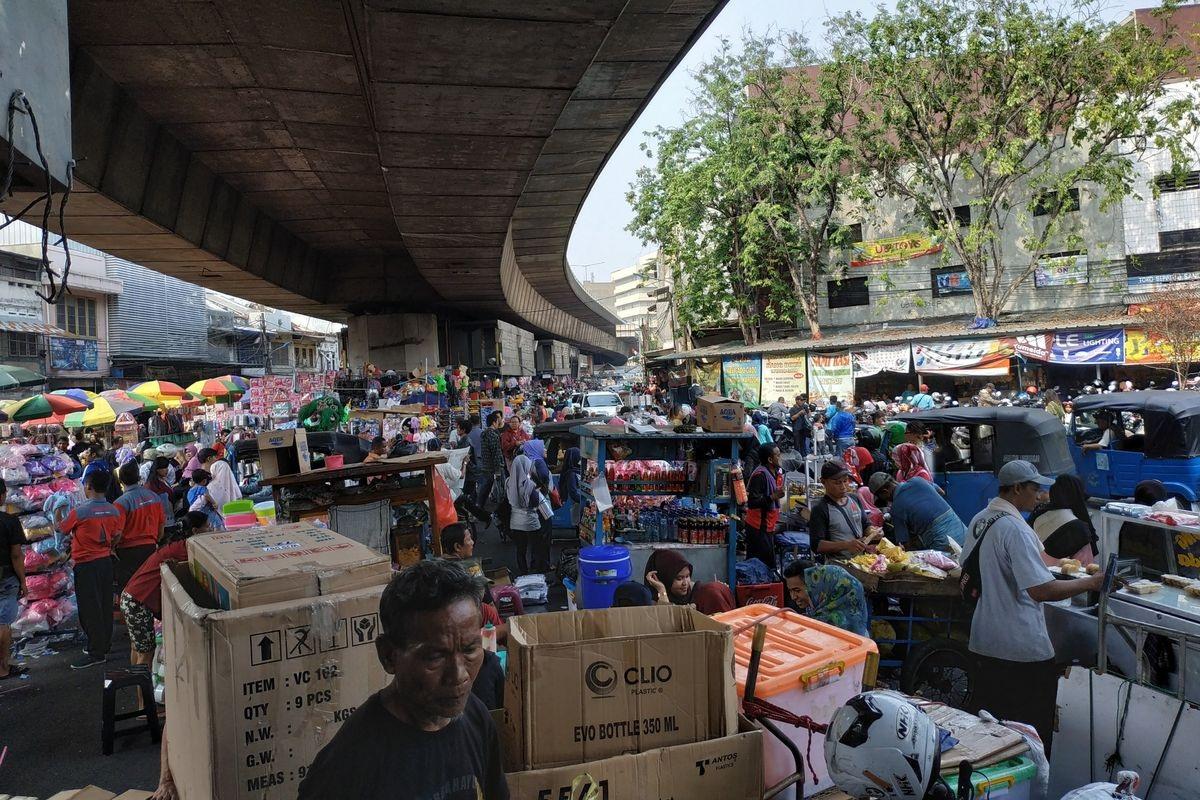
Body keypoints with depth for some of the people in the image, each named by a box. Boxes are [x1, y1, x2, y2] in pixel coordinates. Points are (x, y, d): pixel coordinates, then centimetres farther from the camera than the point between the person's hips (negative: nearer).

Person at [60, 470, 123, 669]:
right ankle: (104, 645, 25)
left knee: (89, 609, 0)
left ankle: (96, 653, 5)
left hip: (86, 564, -6)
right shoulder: (113, 510, -1)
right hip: (106, 561, 6)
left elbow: (62, 528, 1)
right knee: (105, 606, 14)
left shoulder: (80, 511, -18)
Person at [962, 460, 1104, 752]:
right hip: (1022, 649, -9)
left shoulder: (978, 521, 6)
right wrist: (1090, 583, -14)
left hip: (984, 642, 9)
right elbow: (1042, 591, -24)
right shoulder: (1016, 529, -21)